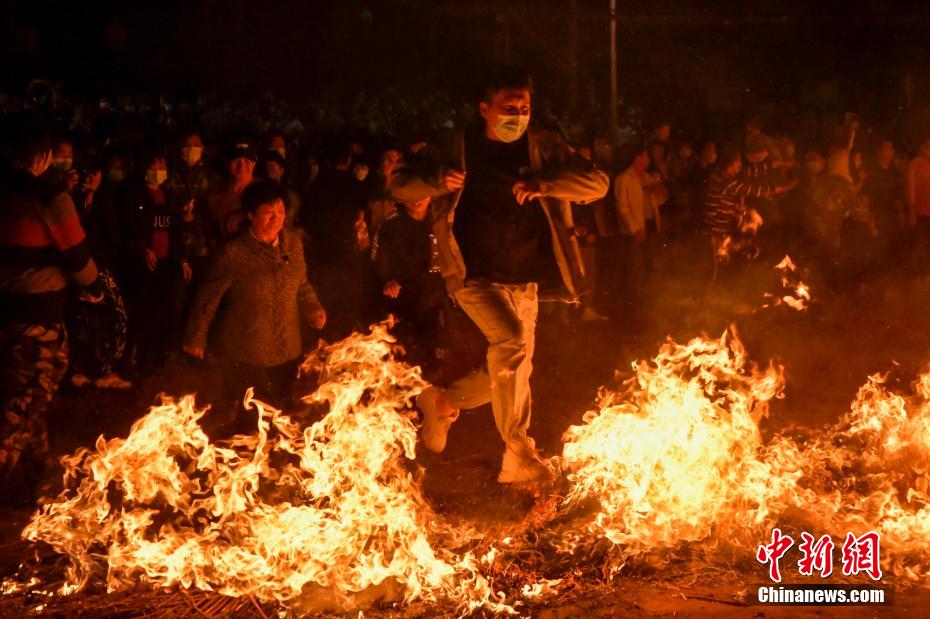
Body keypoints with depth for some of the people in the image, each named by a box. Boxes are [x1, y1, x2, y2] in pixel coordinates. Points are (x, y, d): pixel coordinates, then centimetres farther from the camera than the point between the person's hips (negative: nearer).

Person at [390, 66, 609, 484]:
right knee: (512, 342, -27)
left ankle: (442, 402, 35)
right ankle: (519, 451, -18)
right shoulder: (461, 149, 0)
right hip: (476, 276, -4)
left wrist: (544, 184, -22)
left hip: (524, 281, 4)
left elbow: (597, 183, -7)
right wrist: (437, 183, -16)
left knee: (512, 374, 10)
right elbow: (400, 187, 5)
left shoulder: (542, 148, 3)